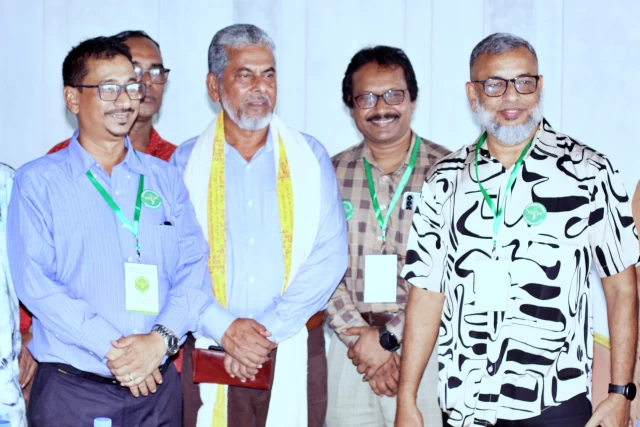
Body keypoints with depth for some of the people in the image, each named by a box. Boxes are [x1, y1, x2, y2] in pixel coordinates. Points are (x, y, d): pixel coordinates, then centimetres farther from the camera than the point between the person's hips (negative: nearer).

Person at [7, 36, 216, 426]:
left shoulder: (165, 178, 11)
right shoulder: (38, 181, 1)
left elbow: (194, 266, 3)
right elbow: (34, 279, -10)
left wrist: (161, 338, -14)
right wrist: (112, 349, -16)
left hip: (158, 384, 3)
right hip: (71, 389, -3)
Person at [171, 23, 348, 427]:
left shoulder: (310, 156, 5)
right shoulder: (186, 161, 4)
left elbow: (330, 254, -3)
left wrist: (271, 329, -12)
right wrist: (226, 329, -14)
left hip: (295, 352, 0)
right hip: (209, 351, 0)